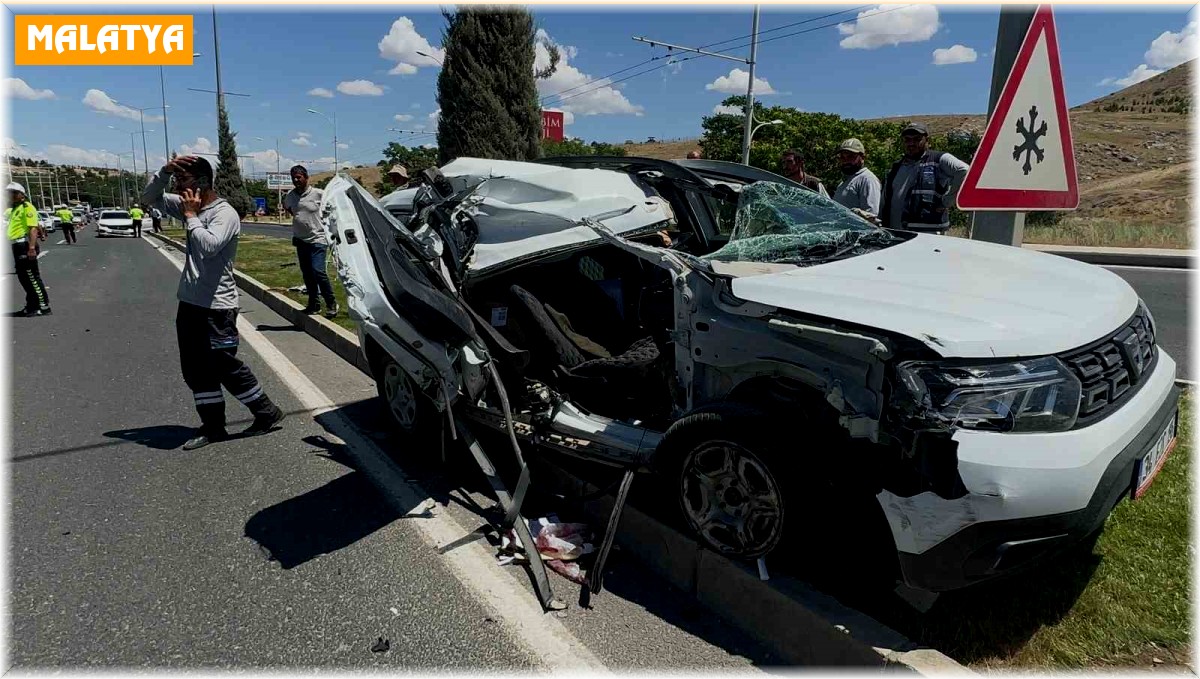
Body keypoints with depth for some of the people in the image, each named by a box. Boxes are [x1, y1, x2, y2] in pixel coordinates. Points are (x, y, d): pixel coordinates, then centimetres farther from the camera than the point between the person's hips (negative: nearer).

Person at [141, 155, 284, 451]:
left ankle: (267, 413, 13)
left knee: (225, 367, -2)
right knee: (195, 370, 10)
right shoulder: (188, 206, 9)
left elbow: (208, 246, -29)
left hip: (216, 307, -8)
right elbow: (148, 198, 16)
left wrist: (191, 216, -16)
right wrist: (165, 170, 0)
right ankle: (213, 426, 20)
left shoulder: (225, 213, -15)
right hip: (189, 303, 9)